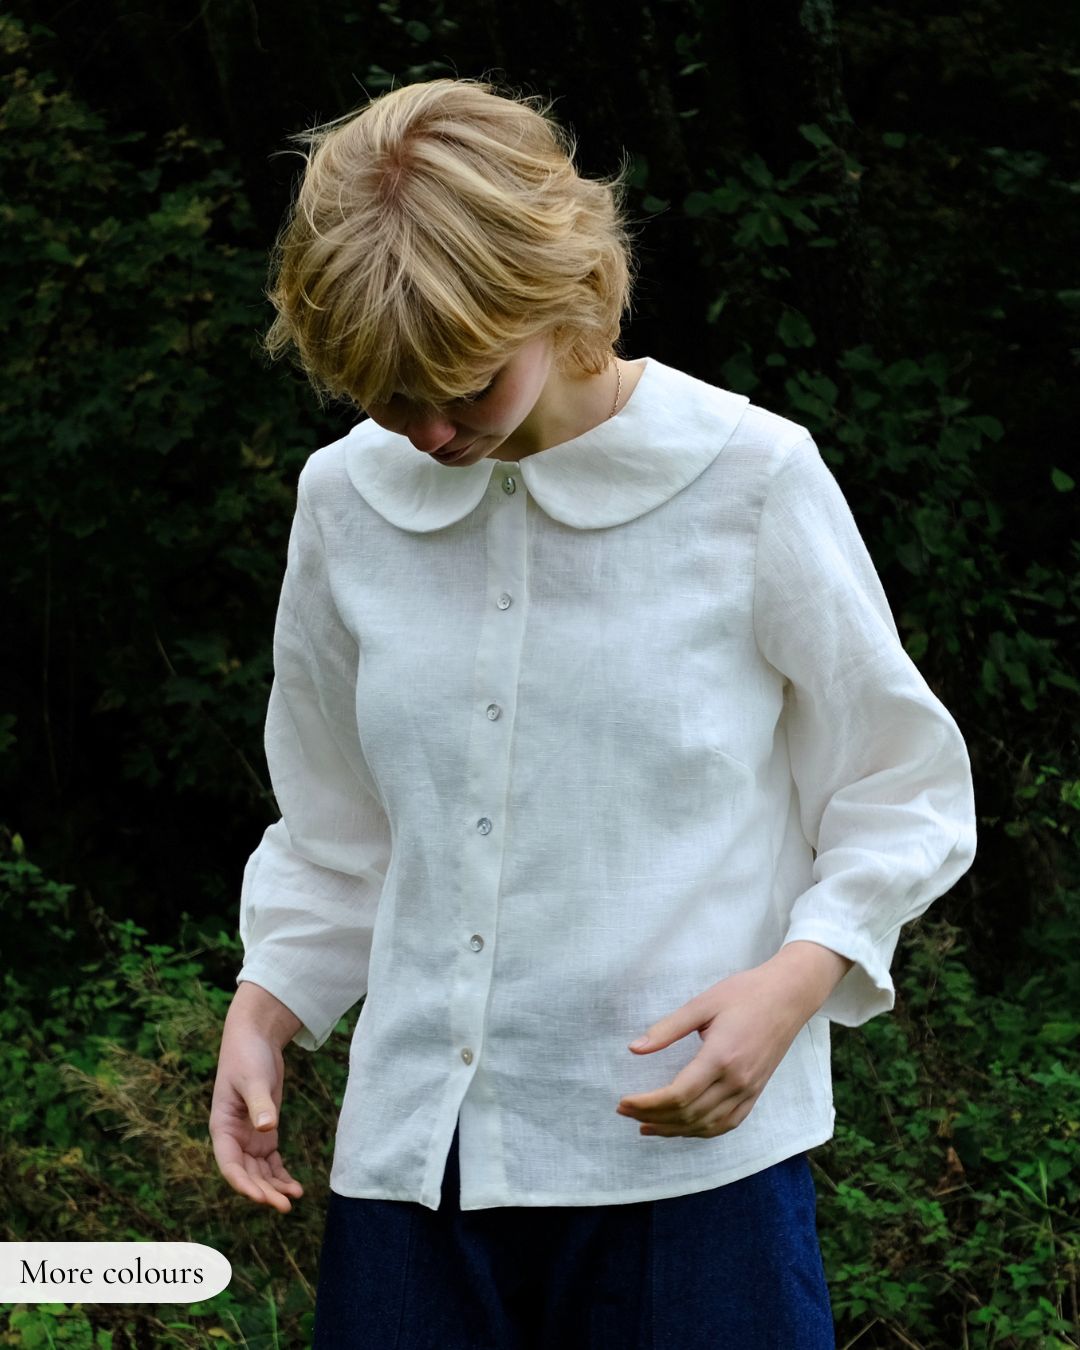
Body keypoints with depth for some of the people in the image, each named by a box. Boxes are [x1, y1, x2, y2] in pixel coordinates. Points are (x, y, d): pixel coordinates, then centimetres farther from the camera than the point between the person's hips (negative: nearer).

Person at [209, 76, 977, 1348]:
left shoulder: (751, 480, -7)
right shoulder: (347, 500, 5)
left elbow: (903, 793, 1)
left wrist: (798, 978, -14)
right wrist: (263, 1004, 5)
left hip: (687, 1145, -3)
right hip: (411, 1150, 3)